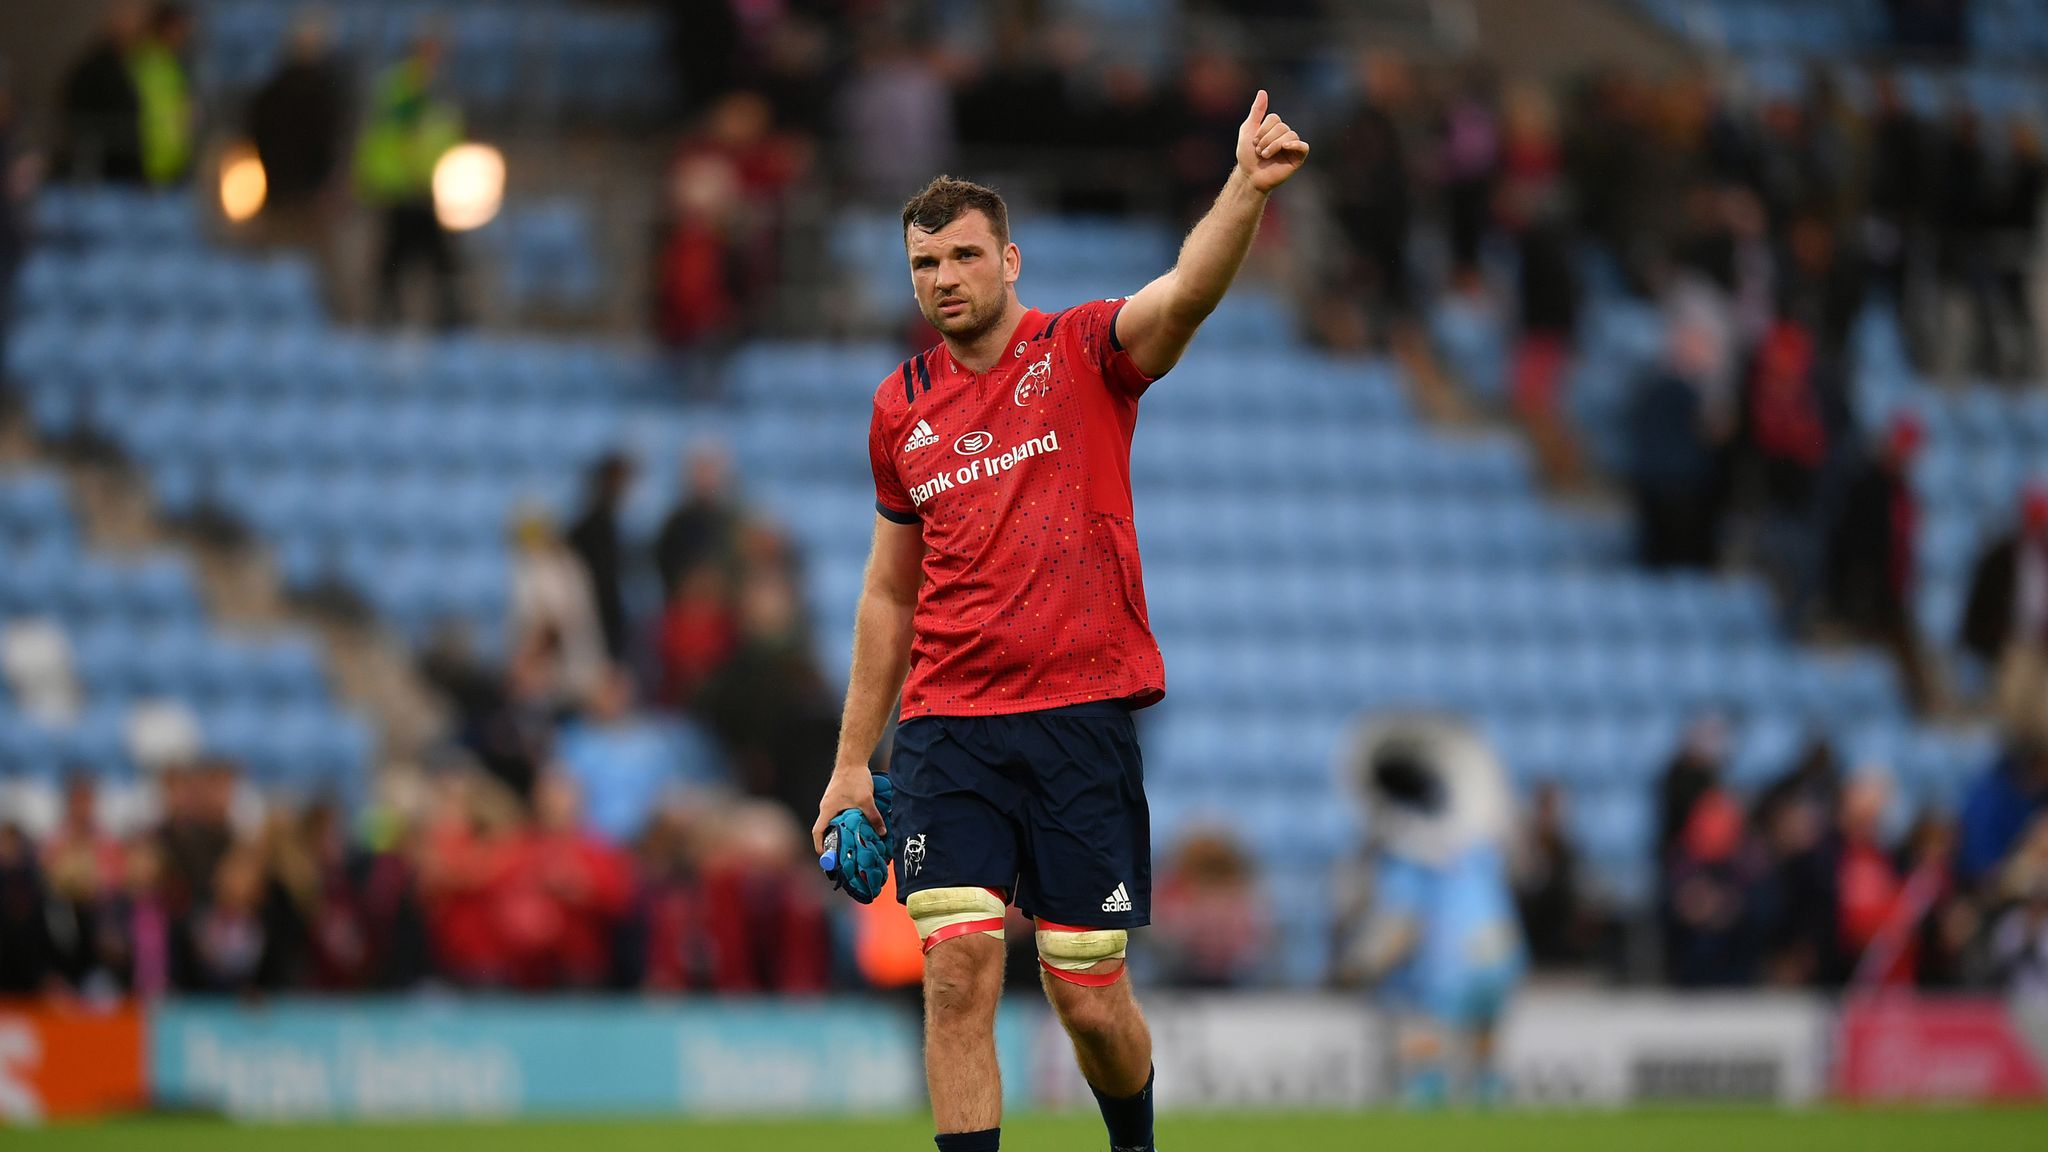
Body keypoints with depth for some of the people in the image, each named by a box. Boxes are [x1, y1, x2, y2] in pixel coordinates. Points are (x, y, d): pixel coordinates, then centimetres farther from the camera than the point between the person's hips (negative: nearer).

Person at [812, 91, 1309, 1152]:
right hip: (946, 728, 3)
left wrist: (1246, 190, -41)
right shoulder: (900, 408, 11)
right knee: (957, 973, -12)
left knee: (1088, 997, 1)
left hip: (1078, 715, -3)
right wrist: (853, 760, 19)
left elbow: (1184, 295, -22)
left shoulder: (1083, 352, 0)